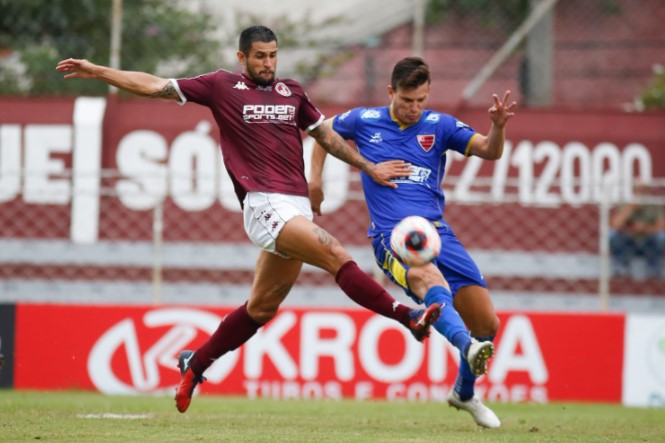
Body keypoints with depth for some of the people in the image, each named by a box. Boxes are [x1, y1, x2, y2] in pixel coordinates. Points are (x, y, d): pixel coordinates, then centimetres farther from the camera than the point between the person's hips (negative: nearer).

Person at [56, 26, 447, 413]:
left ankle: (196, 364, 26)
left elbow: (326, 136, 29)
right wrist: (97, 72, 6)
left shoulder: (293, 91, 17)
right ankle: (408, 317, -26)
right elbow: (155, 87, 8)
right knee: (337, 256, -23)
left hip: (297, 207, 6)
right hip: (264, 204, -6)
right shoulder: (222, 86, 5)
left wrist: (369, 168, 29)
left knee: (262, 307, 11)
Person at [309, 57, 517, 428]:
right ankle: (467, 347, -65)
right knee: (427, 278, -39)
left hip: (437, 231, 3)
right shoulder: (364, 121, 6)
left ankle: (465, 392, 25)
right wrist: (315, 178, 17)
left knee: (487, 322, -4)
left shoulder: (439, 126, 6)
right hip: (392, 236, -3)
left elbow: (489, 151, -6)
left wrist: (498, 127, -27)